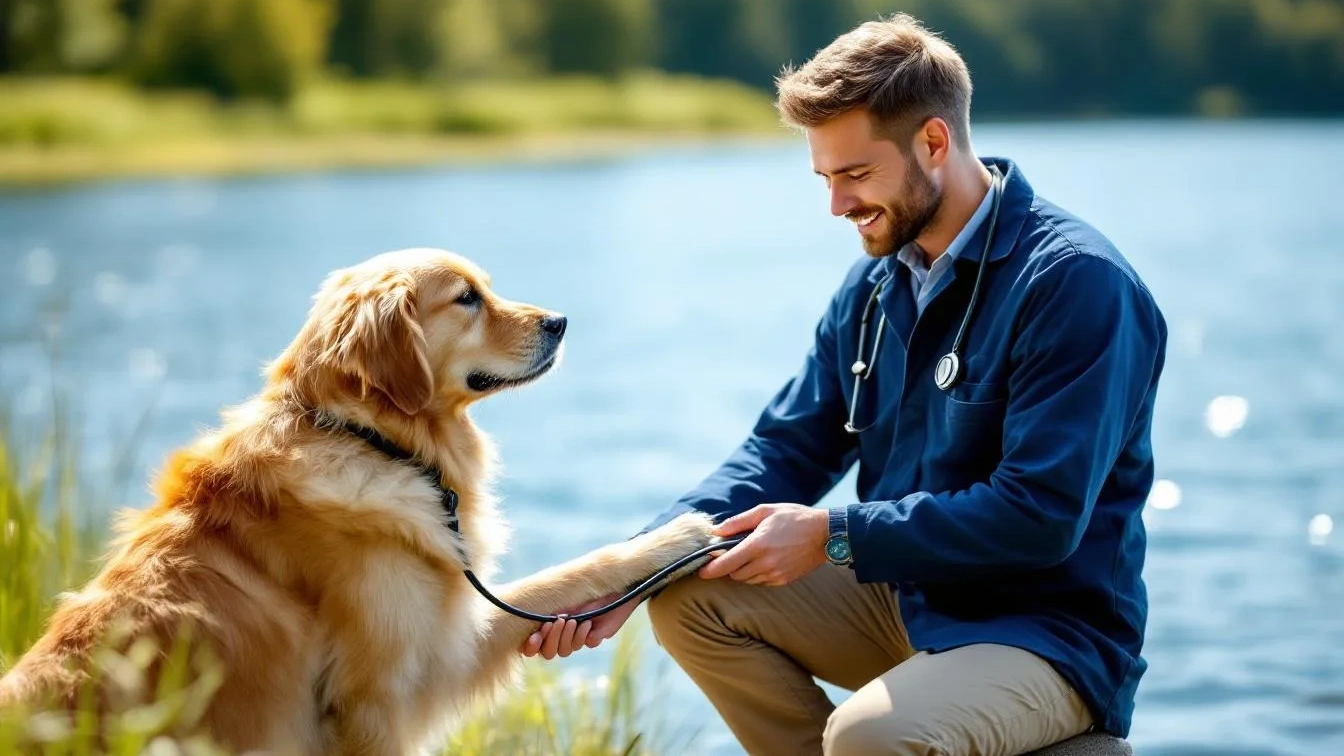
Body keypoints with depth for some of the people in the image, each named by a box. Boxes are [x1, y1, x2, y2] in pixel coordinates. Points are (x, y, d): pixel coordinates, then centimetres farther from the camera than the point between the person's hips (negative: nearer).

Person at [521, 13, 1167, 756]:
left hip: (1054, 633, -8)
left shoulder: (1076, 283, -19)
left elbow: (1039, 516, -25)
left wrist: (835, 535, -21)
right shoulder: (876, 283, 5)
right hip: (905, 598, 8)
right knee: (689, 594, -5)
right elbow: (786, 449, 5)